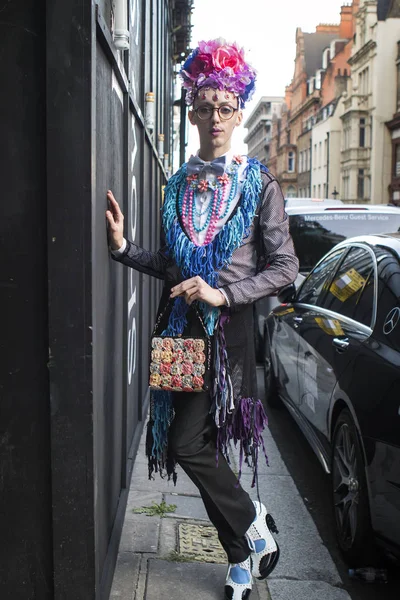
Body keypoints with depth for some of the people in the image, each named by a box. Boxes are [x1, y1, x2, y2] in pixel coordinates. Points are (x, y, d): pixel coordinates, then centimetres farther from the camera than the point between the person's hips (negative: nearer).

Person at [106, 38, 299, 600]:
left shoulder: (259, 183, -2)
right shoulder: (180, 184, 12)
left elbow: (285, 267, -6)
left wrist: (222, 293, -16)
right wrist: (123, 248, 1)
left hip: (228, 325, -5)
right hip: (182, 324, 5)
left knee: (188, 444, -10)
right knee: (201, 444, 9)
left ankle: (251, 523, 17)